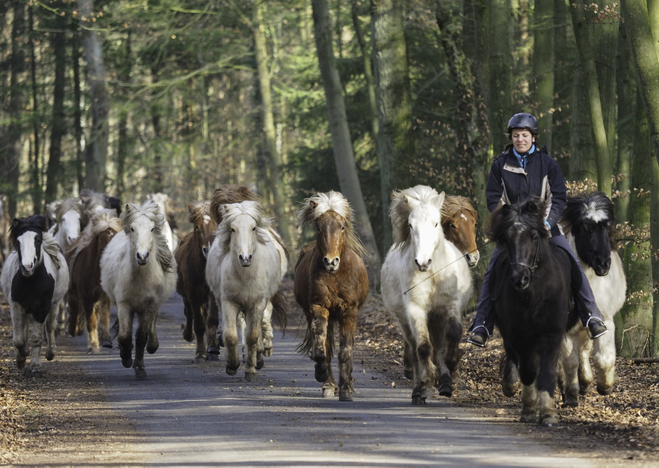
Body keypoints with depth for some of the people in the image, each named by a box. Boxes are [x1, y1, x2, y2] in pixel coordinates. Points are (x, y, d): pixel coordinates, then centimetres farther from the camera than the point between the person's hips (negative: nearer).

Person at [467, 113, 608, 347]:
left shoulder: (547, 163, -2)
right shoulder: (501, 165, -1)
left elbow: (559, 197, -3)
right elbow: (493, 200, 0)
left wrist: (547, 222, -18)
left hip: (545, 224, 0)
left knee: (574, 265, -13)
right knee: (492, 272, -13)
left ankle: (592, 318, -7)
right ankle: (481, 326, -10)